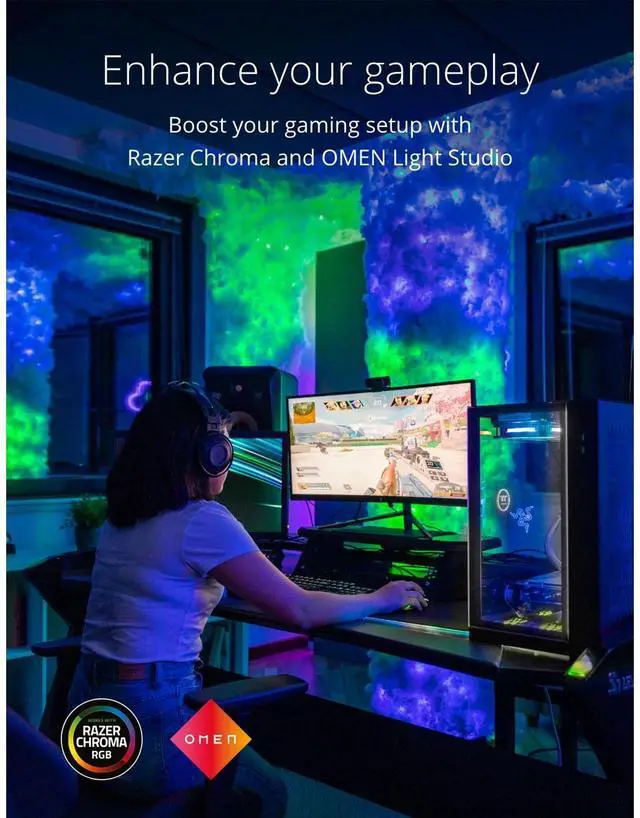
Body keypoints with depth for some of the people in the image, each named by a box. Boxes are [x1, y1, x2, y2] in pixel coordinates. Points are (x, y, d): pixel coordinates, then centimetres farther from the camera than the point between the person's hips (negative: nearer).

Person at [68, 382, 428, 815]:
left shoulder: (122, 514, 7)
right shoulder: (203, 520, -19)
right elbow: (300, 611, -16)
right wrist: (381, 600, 1)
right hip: (149, 722, -8)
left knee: (243, 764, 30)